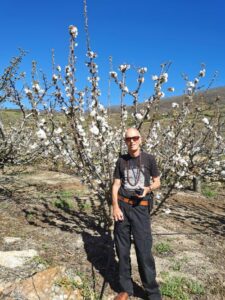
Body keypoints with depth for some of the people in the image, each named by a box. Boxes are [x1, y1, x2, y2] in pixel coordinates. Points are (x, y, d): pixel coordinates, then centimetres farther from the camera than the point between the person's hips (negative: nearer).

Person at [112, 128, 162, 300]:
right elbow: (116, 185, 6)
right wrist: (115, 207, -6)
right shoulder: (121, 160, 6)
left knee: (144, 251, -3)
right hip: (122, 206, 3)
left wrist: (147, 189, -13)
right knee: (122, 249, 8)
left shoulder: (149, 159, 1)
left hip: (140, 208, -2)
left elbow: (157, 182, 8)